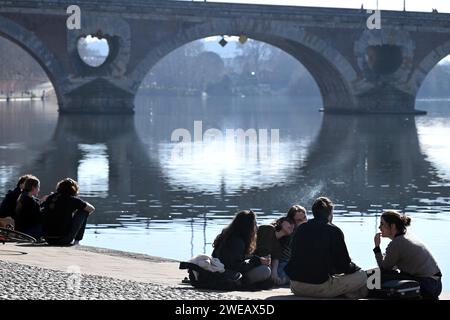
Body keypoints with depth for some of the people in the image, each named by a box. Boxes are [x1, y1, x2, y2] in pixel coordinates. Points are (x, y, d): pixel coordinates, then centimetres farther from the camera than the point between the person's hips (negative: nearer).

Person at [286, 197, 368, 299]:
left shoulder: (301, 228, 9)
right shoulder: (334, 231, -7)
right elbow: (344, 265, -5)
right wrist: (354, 267, 19)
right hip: (320, 288, -6)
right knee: (361, 276, 7)